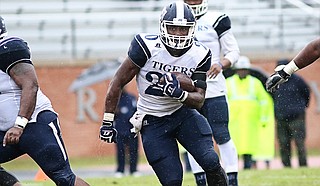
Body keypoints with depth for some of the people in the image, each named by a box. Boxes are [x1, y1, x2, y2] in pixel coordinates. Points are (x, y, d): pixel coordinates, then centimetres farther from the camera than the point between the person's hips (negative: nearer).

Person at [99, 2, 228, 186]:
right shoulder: (147, 46, -19)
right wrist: (108, 121, -8)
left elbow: (199, 101, -9)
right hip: (152, 121, -2)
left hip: (183, 113, 2)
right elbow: (119, 82, -10)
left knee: (210, 161, -17)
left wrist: (179, 93, -32)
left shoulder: (200, 55, -10)